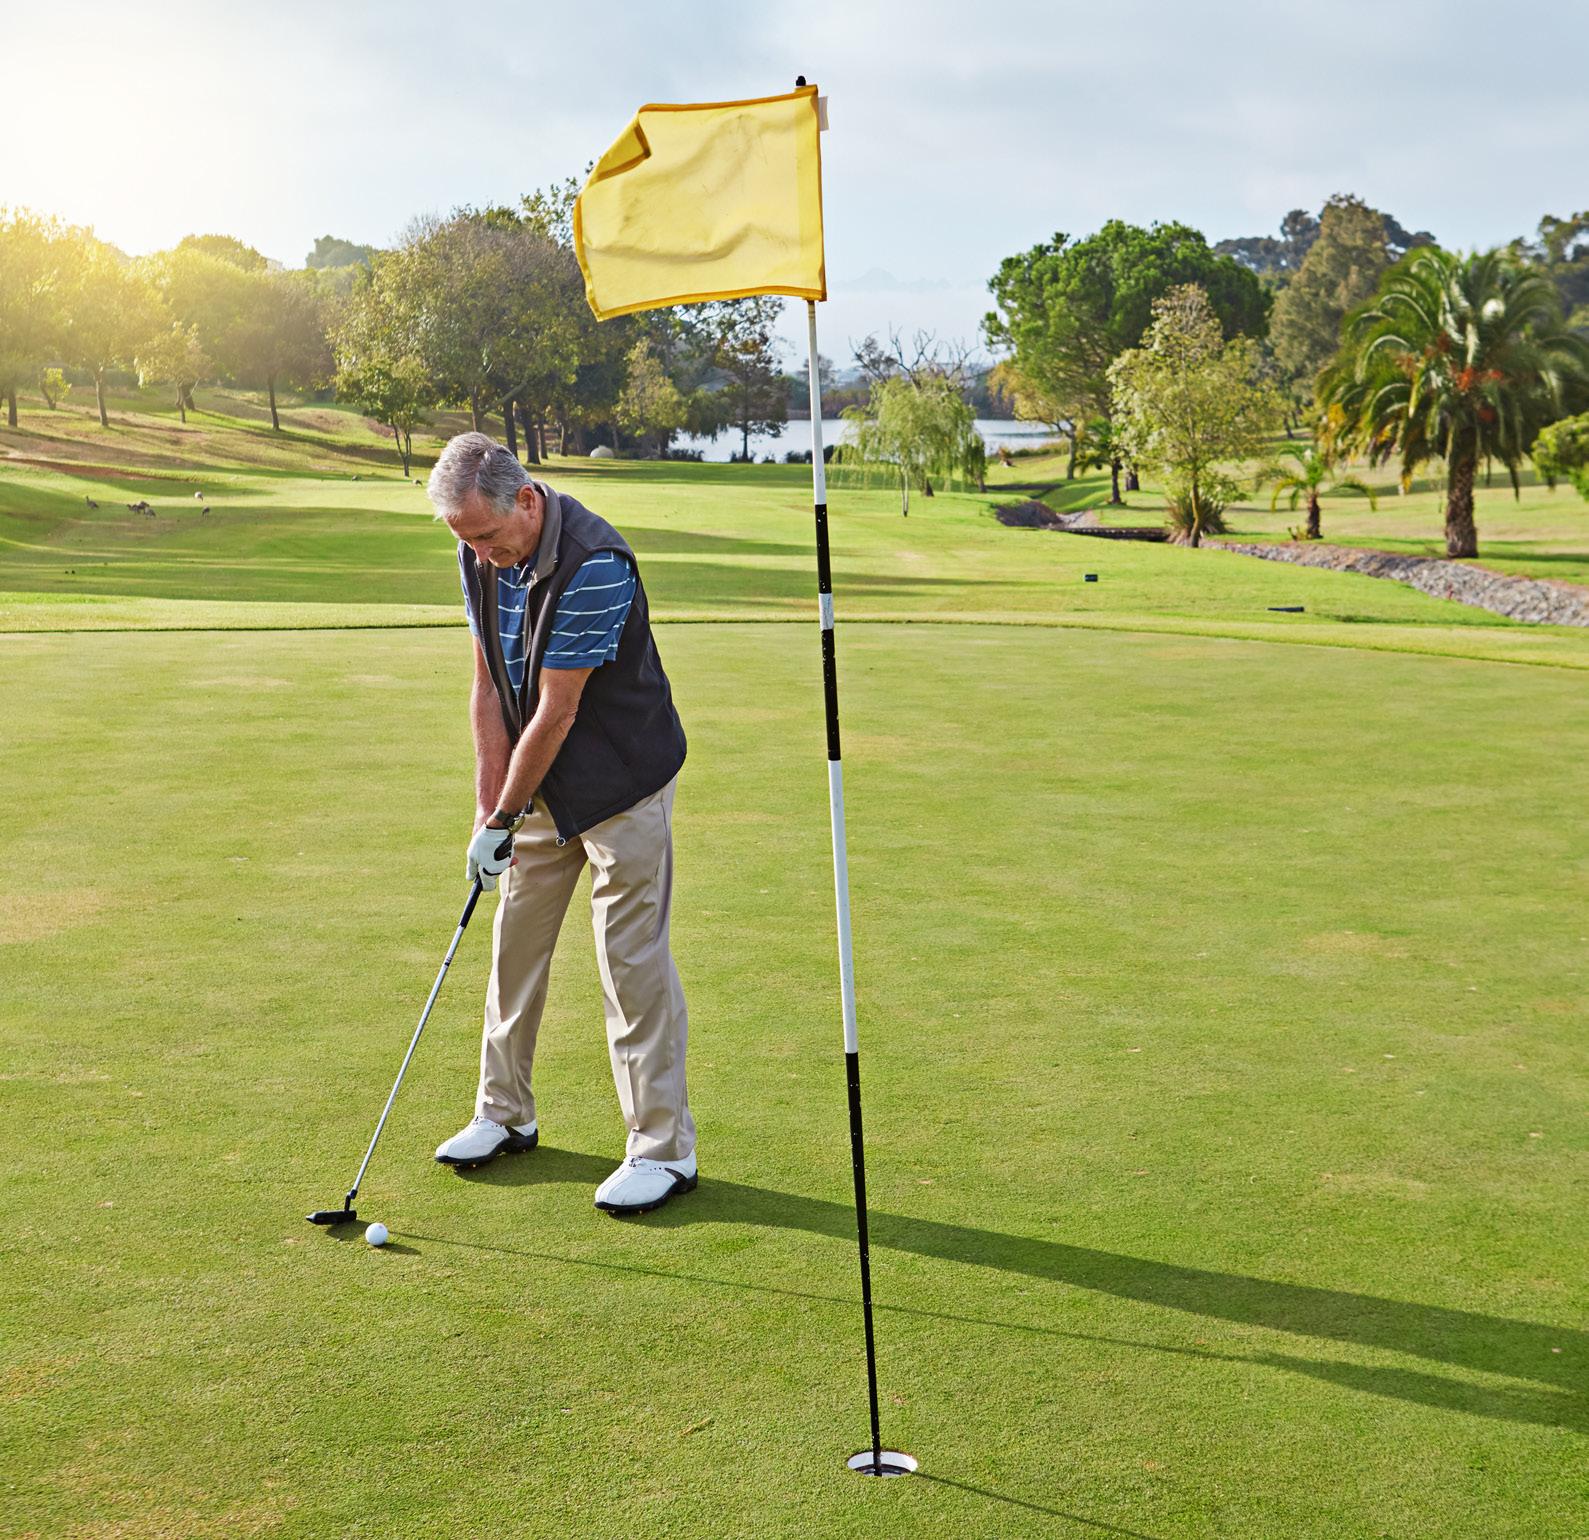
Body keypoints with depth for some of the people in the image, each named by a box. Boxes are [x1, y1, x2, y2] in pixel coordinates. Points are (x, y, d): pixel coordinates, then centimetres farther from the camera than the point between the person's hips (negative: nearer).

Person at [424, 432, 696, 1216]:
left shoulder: (594, 565, -29)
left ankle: (664, 1148, 4)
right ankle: (505, 1113, 29)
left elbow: (557, 712, -24)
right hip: (543, 783, 8)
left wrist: (505, 817, -16)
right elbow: (489, 686, 1)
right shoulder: (480, 556, -4)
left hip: (621, 782, -7)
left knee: (632, 956, -6)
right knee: (517, 939, 13)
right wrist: (489, 803, -4)